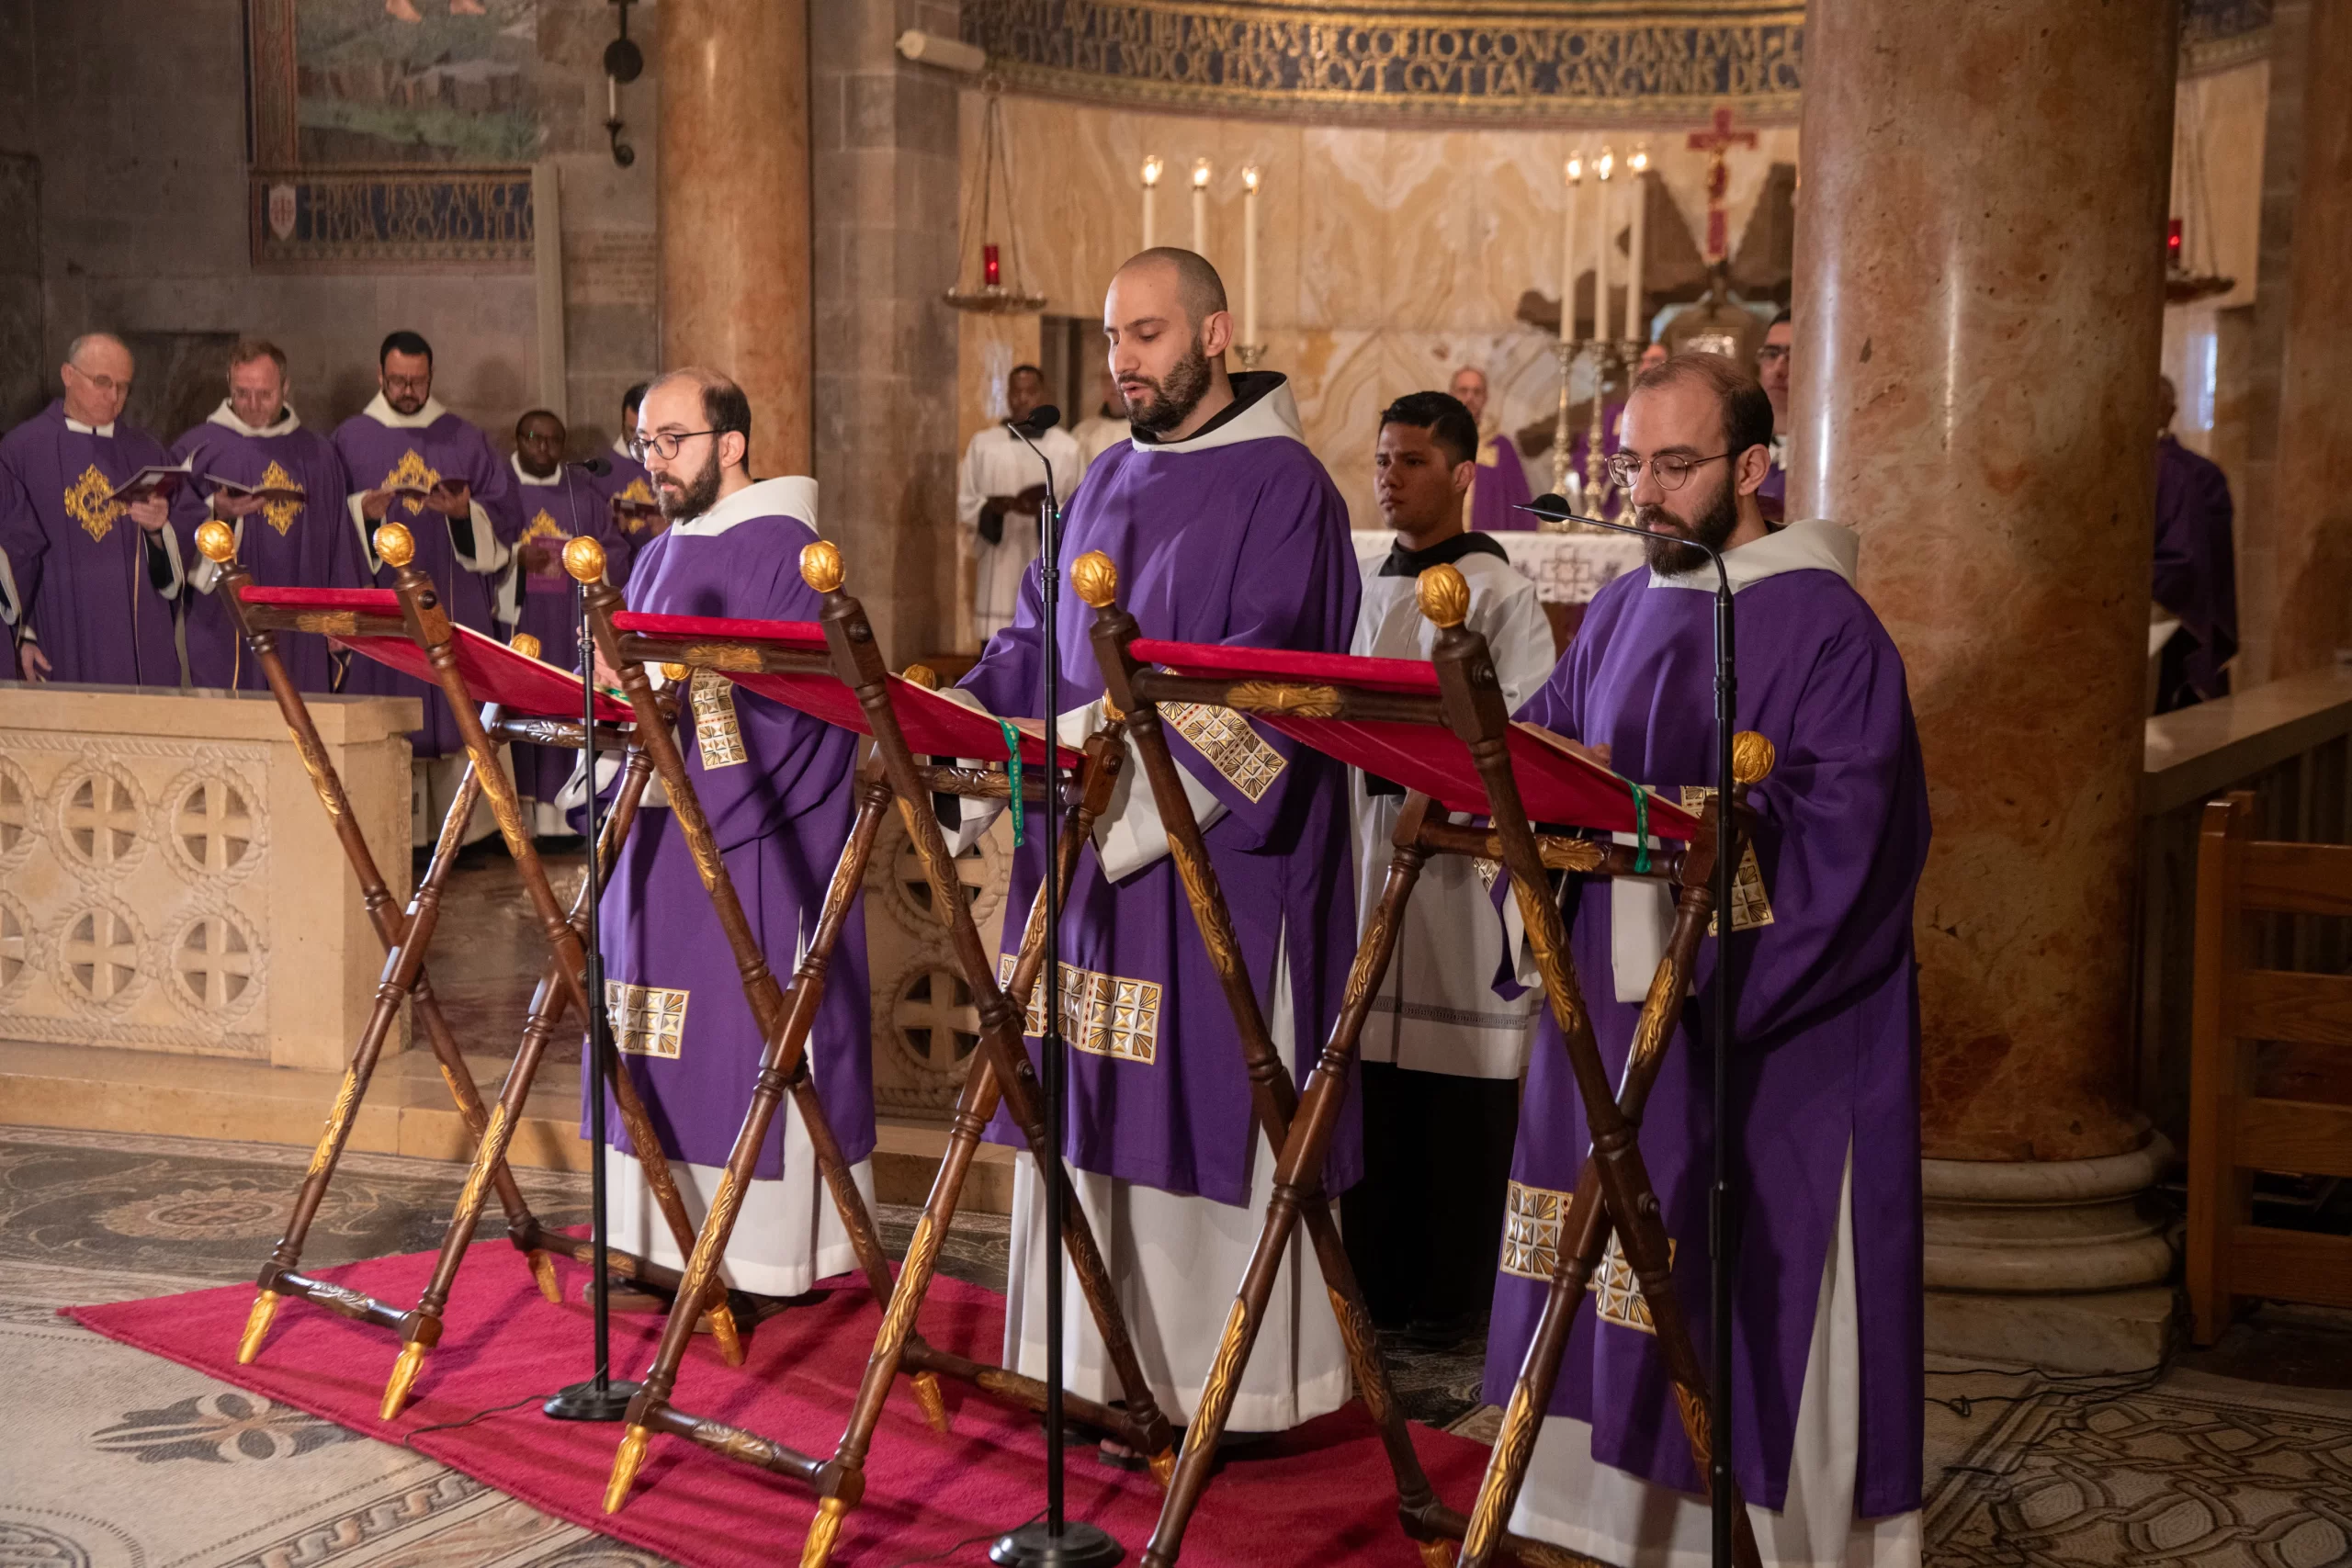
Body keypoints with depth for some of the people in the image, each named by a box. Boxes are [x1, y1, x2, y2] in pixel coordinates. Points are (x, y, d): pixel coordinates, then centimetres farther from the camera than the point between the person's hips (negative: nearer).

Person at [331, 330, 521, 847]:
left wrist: (465, 512, -11)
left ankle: (464, 832, 1)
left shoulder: (465, 440, 11)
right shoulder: (349, 439, 9)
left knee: (458, 711, -3)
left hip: (454, 604, 1)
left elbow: (503, 516, 8)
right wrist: (362, 512, -13)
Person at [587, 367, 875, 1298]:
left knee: (753, 1034, -5)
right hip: (664, 834, 8)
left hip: (760, 840, -8)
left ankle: (774, 1254, 3)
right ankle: (669, 1239, 18)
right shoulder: (657, 559, 17)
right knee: (662, 1039, 9)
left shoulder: (786, 549, -8)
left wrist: (680, 677, -21)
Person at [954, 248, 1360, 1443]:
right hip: (1097, 843, 7)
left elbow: (1261, 678, -19)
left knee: (1215, 1110, -2)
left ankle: (1231, 1381, 10)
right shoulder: (1111, 482, 16)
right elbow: (1037, 636, 16)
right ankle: (1117, 1359, 21)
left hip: (1219, 856, -7)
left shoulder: (1283, 488, -8)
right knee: (1101, 1107, 10)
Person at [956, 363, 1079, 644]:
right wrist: (994, 507, -17)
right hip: (999, 575, 0)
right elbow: (965, 505, 4)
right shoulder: (983, 443, 6)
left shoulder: (1066, 447, 4)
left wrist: (1047, 510, -19)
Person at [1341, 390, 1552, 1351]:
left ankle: (1455, 1297, 10)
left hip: (1462, 858, -7)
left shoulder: (1498, 595, -7)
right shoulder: (1365, 587, 14)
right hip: (1368, 852, 7)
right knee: (1371, 1087, 9)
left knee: (1458, 1092, 0)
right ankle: (1380, 1281, 21)